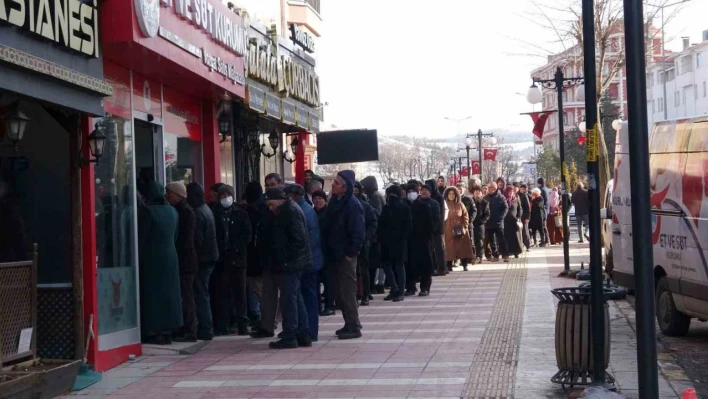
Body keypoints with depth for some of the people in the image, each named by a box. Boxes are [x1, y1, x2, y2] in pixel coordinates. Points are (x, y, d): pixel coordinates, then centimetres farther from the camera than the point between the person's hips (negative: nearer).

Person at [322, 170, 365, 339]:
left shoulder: (352, 205, -15)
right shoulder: (335, 201, 10)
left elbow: (358, 233, -18)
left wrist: (350, 253, -15)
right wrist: (328, 250, 12)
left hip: (346, 256, -8)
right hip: (335, 255, 8)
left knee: (347, 292, -5)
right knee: (340, 292, 12)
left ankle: (354, 327, 1)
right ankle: (349, 324, 22)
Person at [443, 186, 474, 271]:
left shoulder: (460, 204, 8)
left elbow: (465, 216, 8)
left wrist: (465, 227, -3)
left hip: (460, 230, 2)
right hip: (449, 231, -2)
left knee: (463, 247, 2)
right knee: (450, 248, -4)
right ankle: (449, 266, 0)